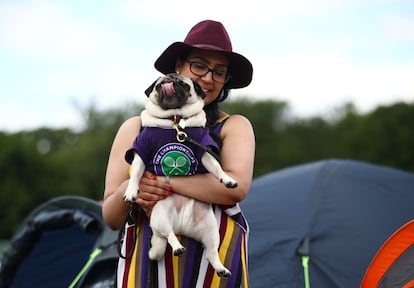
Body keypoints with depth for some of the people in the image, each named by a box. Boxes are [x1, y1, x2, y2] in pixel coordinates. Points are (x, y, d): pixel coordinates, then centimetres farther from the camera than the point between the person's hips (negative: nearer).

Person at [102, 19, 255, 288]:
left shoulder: (235, 127, 6)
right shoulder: (135, 129, 10)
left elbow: (237, 186, -14)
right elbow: (111, 218, 9)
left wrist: (163, 182, -16)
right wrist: (127, 191, -14)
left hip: (217, 265, -1)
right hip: (148, 264, 1)